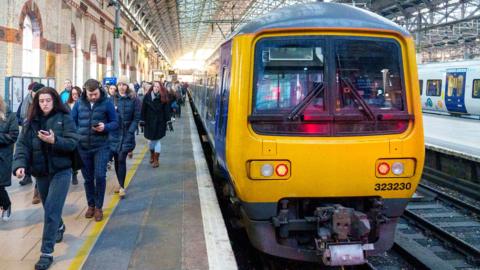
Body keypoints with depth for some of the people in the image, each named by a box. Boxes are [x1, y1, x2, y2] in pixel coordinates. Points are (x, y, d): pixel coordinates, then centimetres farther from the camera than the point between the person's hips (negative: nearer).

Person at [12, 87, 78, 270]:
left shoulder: (64, 118, -7)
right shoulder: (31, 121, 2)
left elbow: (72, 143, -12)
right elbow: (22, 144, -5)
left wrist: (54, 140, -29)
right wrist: (20, 164, -21)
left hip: (61, 171, -4)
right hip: (41, 172, 4)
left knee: (51, 210, -10)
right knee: (49, 207, 20)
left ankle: (47, 253, -4)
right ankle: (59, 227, 52)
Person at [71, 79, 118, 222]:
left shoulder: (107, 103, -5)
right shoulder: (79, 104, 2)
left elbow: (115, 123, -2)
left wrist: (105, 127, -22)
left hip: (101, 147, -2)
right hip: (83, 147, 3)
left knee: (100, 176, -7)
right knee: (88, 178, 11)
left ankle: (99, 207, 9)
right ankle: (91, 205, 27)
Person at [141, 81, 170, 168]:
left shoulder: (163, 97, -5)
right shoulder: (147, 96, -2)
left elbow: (166, 110, -4)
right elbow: (143, 109, 0)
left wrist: (167, 120, -7)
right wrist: (143, 120, -1)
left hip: (159, 122, -1)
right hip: (149, 121, 2)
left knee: (157, 140, 0)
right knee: (152, 139, 11)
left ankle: (156, 160, 7)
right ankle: (152, 155, 36)